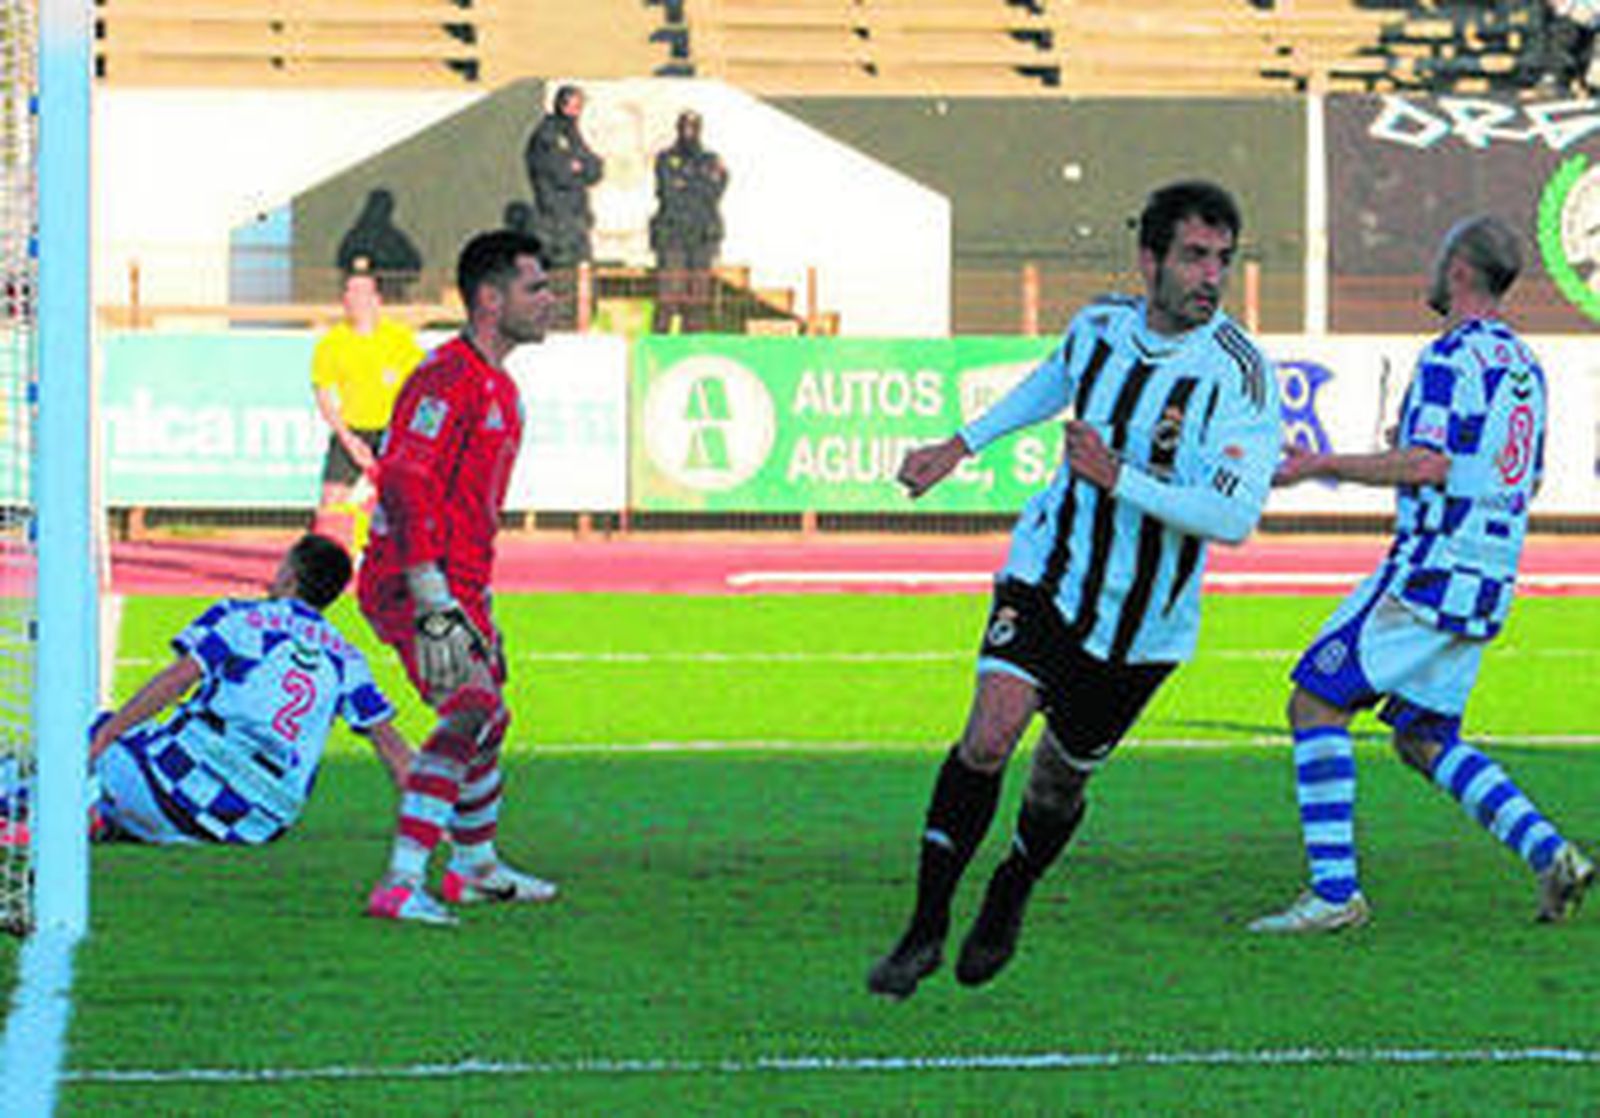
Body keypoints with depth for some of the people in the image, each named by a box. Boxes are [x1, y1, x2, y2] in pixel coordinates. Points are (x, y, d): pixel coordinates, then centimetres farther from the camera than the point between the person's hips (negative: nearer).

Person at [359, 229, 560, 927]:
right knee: (471, 711, -25)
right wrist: (434, 608, -32)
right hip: (416, 583, -11)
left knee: (489, 717, 23)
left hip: (457, 585, 11)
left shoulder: (497, 385, 16)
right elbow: (404, 488, -26)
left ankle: (475, 869, 43)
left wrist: (480, 603, 28)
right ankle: (401, 884, -29)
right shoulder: (449, 378, -18)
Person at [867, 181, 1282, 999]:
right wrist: (963, 444, 25)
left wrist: (1120, 479, -36)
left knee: (1060, 783, 10)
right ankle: (926, 927, -8)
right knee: (990, 736, -19)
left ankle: (1011, 893, 44)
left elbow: (1234, 517, -27)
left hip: (1144, 625, -1)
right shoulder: (1101, 325, -4)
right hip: (1048, 573, 1)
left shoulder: (1239, 375, -18)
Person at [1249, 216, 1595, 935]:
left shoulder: (1453, 355, -11)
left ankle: (1334, 892, -11)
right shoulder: (1521, 364, 16)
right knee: (1424, 738, 16)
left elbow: (1430, 465, -21)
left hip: (1432, 569, -9)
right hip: (1489, 584, 9)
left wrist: (1321, 466, -15)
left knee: (1316, 703, -5)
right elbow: (1528, 481, 24)